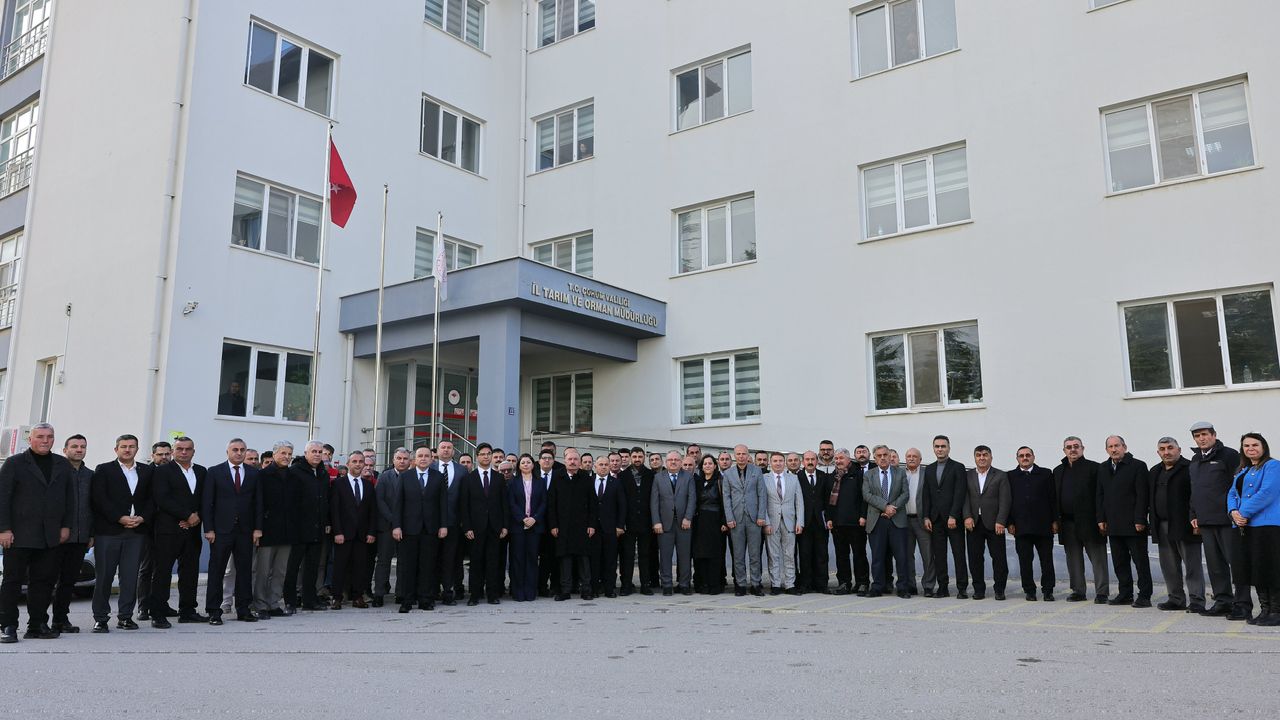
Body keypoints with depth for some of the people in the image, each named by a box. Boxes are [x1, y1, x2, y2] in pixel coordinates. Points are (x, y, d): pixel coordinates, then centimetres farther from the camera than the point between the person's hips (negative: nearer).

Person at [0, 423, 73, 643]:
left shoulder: (62, 465, 12)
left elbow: (70, 497, 14)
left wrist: (66, 526, 7)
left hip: (50, 535, 4)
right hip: (19, 534, -4)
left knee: (44, 581, 6)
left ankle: (38, 625, 14)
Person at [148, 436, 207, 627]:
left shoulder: (202, 472, 14)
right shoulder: (163, 471, -1)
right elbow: (162, 499, -11)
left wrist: (197, 517, -5)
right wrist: (188, 516, -13)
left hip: (192, 530, 5)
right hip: (169, 530, -5)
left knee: (190, 571, 8)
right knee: (162, 571, -2)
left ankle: (187, 611, 15)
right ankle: (158, 614, 2)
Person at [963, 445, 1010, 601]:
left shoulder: (1001, 476, 3)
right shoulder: (968, 476, 10)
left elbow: (1005, 500, -3)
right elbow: (965, 498, 4)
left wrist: (1000, 521, -13)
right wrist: (967, 516, -10)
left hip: (994, 524, -2)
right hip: (974, 523, 2)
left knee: (999, 557, 0)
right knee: (975, 558, 4)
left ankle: (999, 590, 12)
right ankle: (979, 589, 13)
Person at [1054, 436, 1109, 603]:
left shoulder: (1093, 468, -1)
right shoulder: (1058, 471, 15)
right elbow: (1055, 497, 15)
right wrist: (1055, 520, 7)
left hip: (1089, 521, -5)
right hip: (1068, 523, 5)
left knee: (1098, 558, -1)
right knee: (1074, 559, 9)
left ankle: (1102, 593, 5)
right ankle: (1078, 591, 17)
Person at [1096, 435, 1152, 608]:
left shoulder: (1138, 466, -4)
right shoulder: (1103, 469, 13)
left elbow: (1142, 495, -9)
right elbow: (1100, 496, 14)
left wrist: (1140, 520, -15)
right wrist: (1101, 519, 7)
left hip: (1133, 524, -6)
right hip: (1113, 525, 6)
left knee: (1140, 560, 1)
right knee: (1119, 561, 10)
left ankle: (1144, 596, 6)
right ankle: (1125, 594, 18)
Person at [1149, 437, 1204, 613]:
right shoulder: (1155, 471, 18)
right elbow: (1152, 499, 20)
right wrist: (1153, 524, 15)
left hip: (1185, 525, -7)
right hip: (1162, 526, 7)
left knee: (1192, 564, -2)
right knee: (1169, 567, 10)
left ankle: (1196, 601, 2)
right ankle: (1176, 599, 18)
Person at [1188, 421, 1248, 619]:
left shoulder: (1229, 455, -4)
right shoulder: (1194, 461, 18)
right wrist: (1194, 515, 17)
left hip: (1227, 520, -7)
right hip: (1205, 521, 7)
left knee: (1236, 562, -3)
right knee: (1215, 564, 9)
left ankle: (1242, 603, 2)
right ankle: (1223, 601, 16)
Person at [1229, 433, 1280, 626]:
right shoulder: (1242, 471, 21)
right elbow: (1232, 494, 16)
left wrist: (1244, 513, -15)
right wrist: (1234, 512, -5)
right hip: (1245, 526, 8)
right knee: (1255, 569, 10)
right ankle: (1264, 610, 17)